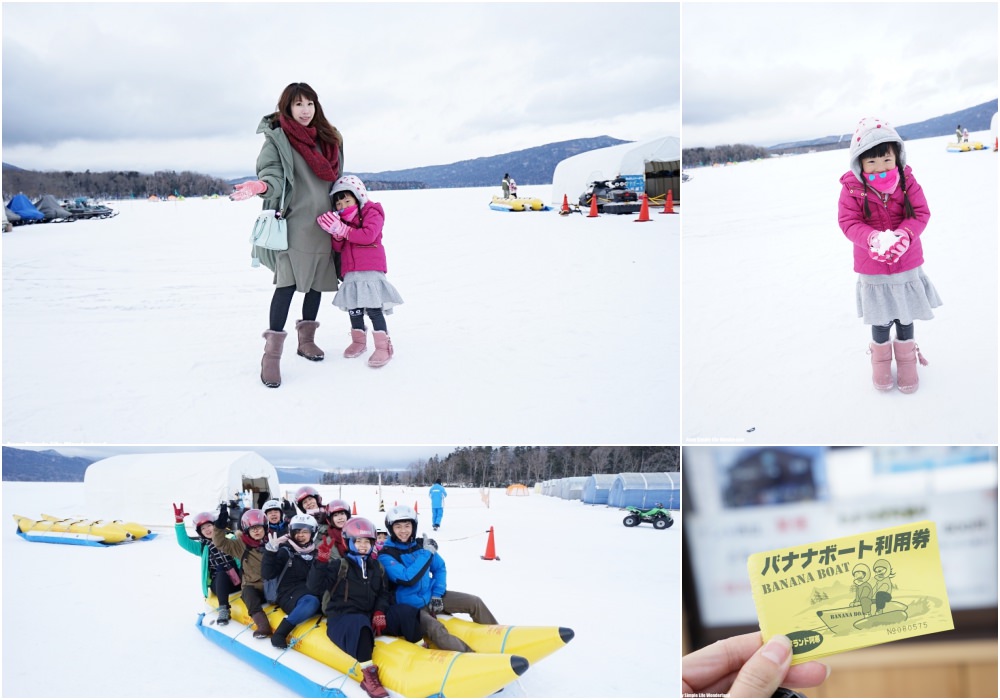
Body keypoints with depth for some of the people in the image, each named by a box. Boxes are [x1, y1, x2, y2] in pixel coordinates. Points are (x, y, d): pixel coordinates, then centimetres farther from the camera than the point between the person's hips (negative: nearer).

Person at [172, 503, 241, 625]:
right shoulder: (203, 547, 15)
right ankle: (223, 610, -40)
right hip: (218, 584, -1)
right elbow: (184, 542, 3)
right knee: (221, 574, -36)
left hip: (237, 580, 1)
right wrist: (179, 522, -7)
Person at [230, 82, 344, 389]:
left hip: (323, 223, 6)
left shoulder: (328, 138, 14)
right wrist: (262, 186, -36)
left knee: (316, 281, 12)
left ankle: (306, 339, 28)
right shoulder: (277, 137, -3)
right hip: (294, 222, -6)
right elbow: (271, 172, -14)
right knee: (288, 282, -15)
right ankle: (272, 354, -13)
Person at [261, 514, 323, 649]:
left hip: (311, 593, 5)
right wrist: (271, 550, -17)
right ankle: (280, 632, -33)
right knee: (312, 602, -38)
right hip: (289, 594, -4)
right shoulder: (286, 551, 4)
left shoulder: (316, 552, 16)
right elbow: (267, 574, -7)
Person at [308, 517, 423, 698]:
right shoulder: (339, 566, 1)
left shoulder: (377, 568, 17)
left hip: (370, 615, 6)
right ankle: (368, 674, -43)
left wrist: (379, 612, -4)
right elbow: (316, 588, -9)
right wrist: (321, 562, -21)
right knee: (359, 625, -42)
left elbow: (383, 593, 16)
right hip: (342, 616, -6)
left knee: (406, 613, -10)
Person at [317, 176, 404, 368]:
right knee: (353, 309, 9)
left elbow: (369, 235, -20)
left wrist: (344, 230, -20)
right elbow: (338, 248, 13)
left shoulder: (372, 213, -3)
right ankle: (358, 341, 25)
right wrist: (337, 235, -9)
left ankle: (383, 347, -8)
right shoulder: (341, 219, 19)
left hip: (370, 270, -7)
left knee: (373, 308, -11)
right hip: (350, 272, 7)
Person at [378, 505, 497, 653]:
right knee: (435, 629, -34)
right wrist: (426, 553, -22)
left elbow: (440, 568, 12)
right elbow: (407, 578, -28)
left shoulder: (421, 544, 2)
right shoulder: (386, 556, -15)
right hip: (412, 606, -6)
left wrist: (437, 594, -3)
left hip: (432, 596, 6)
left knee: (475, 602, 1)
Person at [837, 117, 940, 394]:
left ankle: (906, 358, 37)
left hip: (908, 267, 1)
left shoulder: (907, 182, -9)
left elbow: (921, 214, -10)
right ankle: (881, 357, 36)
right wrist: (873, 239, -34)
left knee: (906, 317, 15)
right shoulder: (852, 188, -13)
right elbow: (848, 222, -16)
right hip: (872, 271, -1)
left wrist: (903, 235, -30)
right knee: (880, 319, 12)